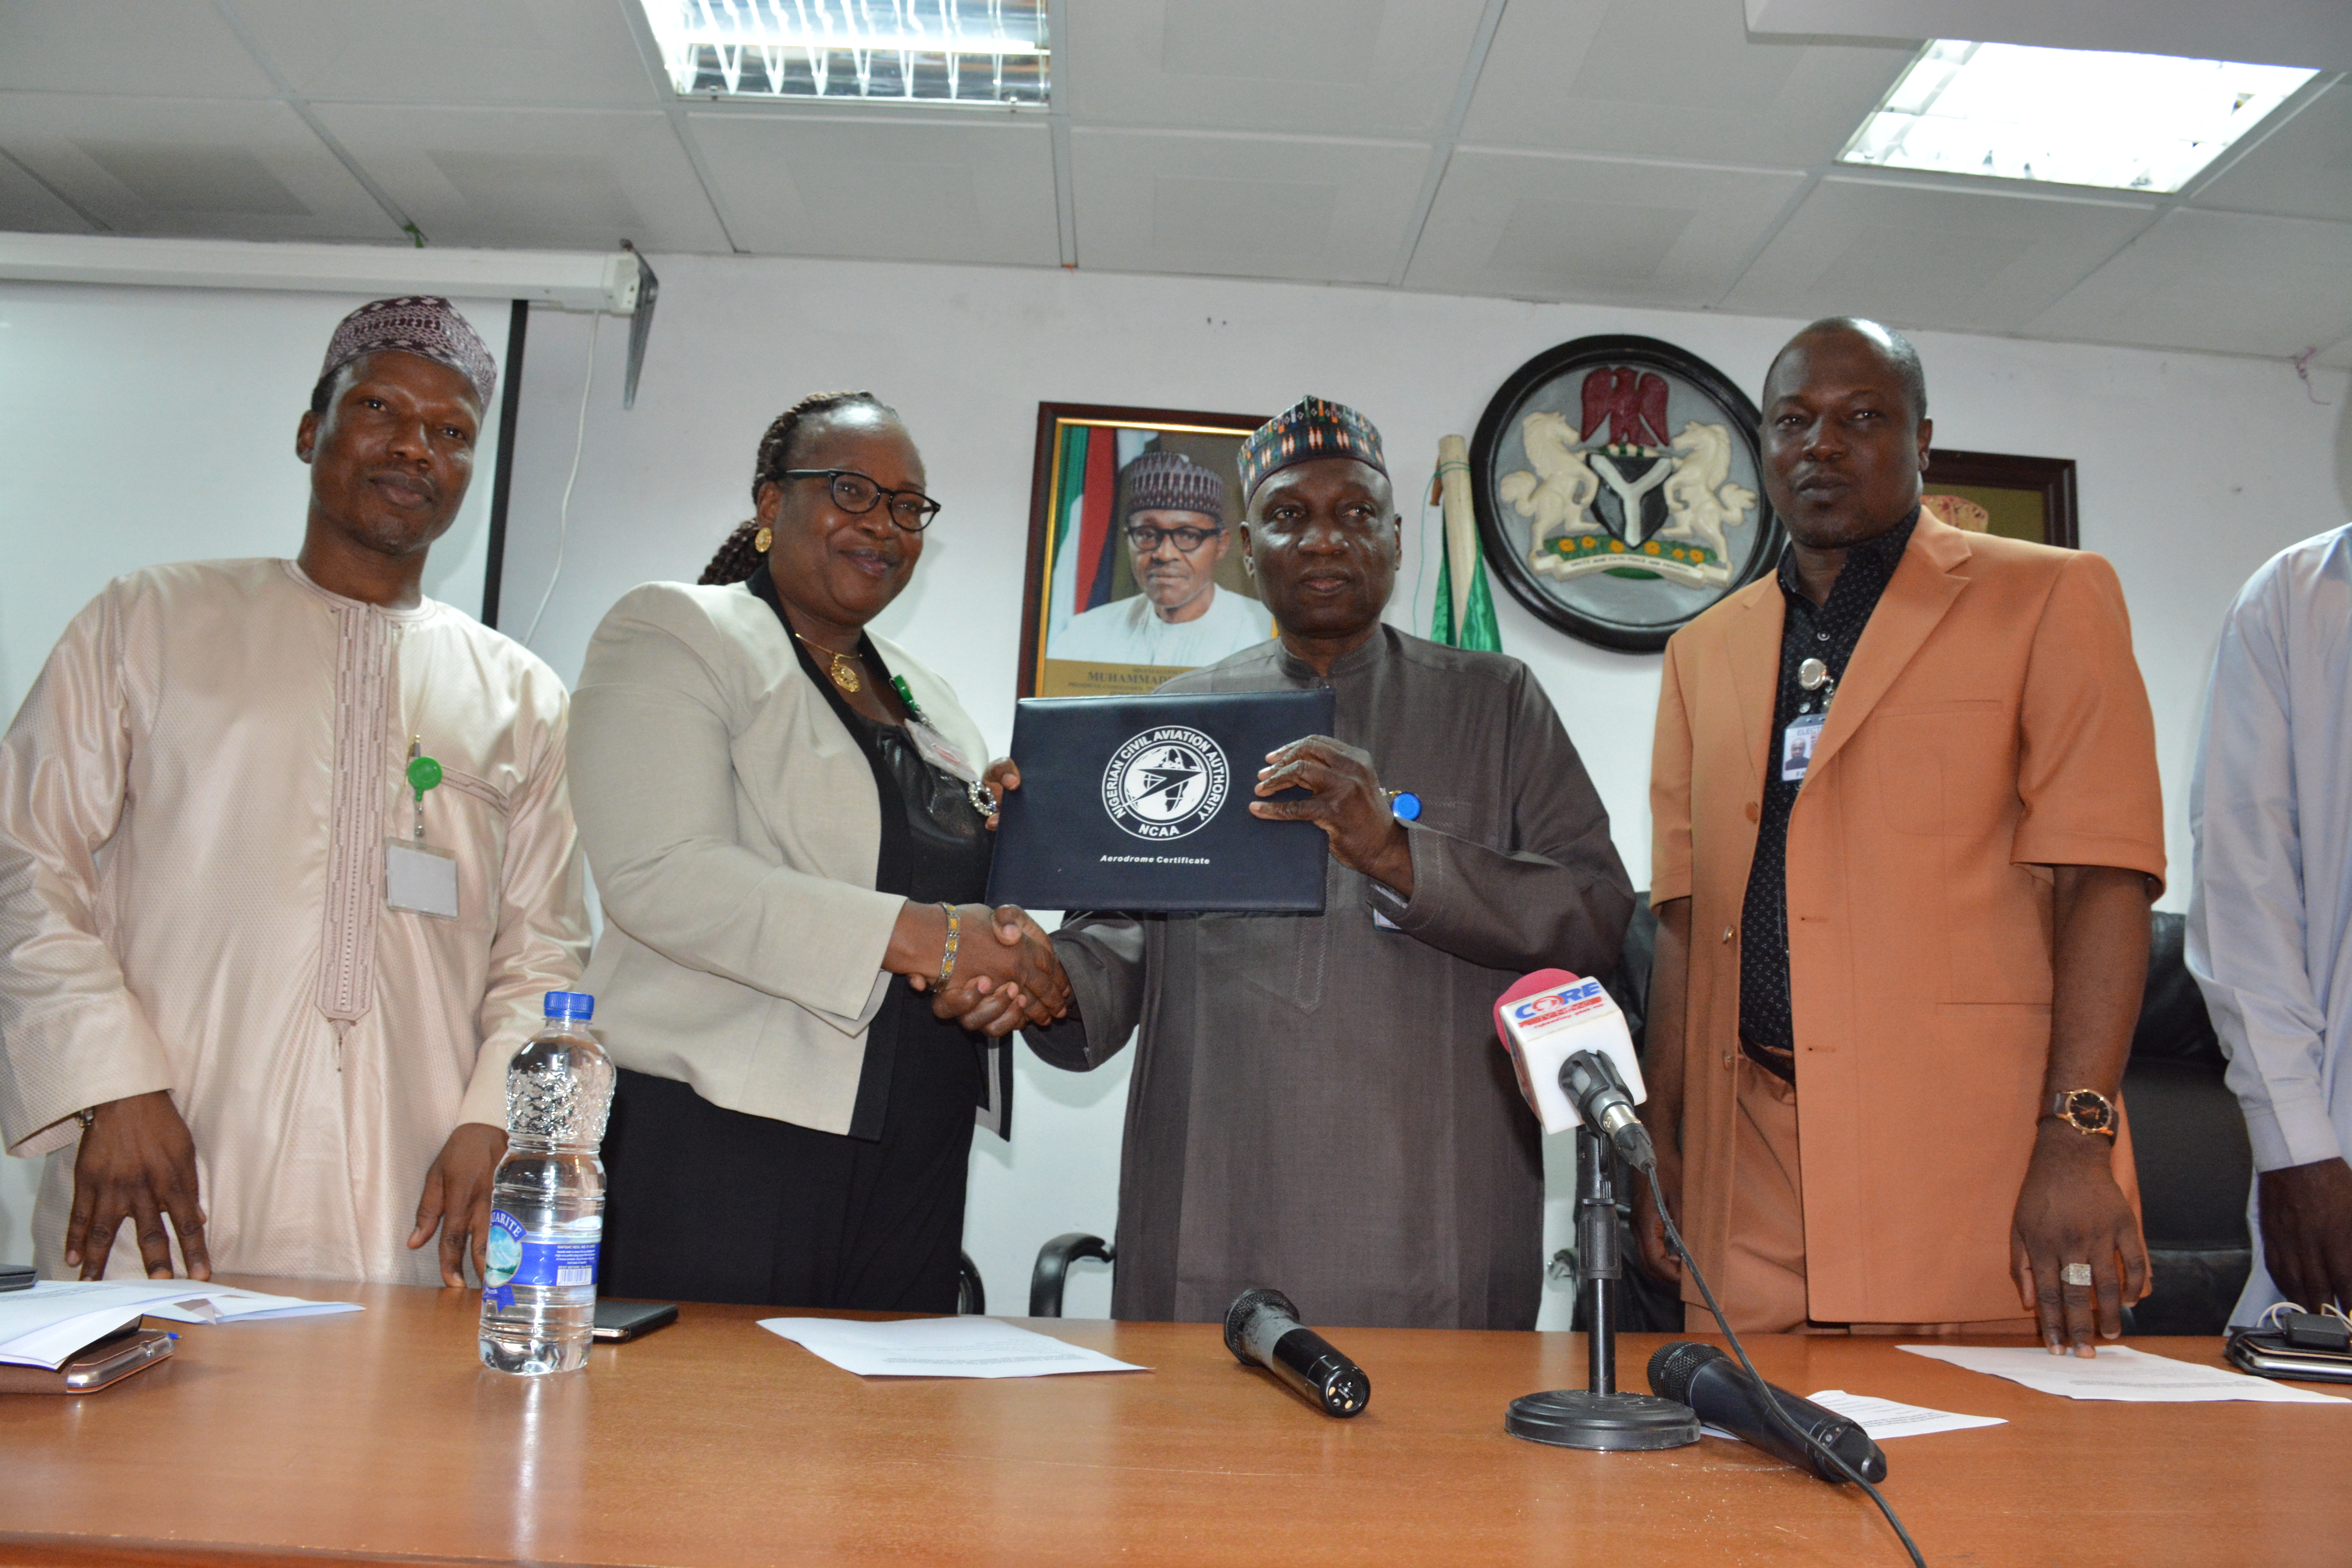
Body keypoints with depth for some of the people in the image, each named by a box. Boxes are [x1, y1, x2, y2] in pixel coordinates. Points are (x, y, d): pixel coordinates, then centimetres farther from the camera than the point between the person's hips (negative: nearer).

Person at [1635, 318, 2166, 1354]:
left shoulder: (2047, 598, 4)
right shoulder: (1704, 652, 17)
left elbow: (2102, 875, -6)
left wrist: (2077, 1138, -16)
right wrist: (1660, 1143, 7)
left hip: (1977, 1164, -3)